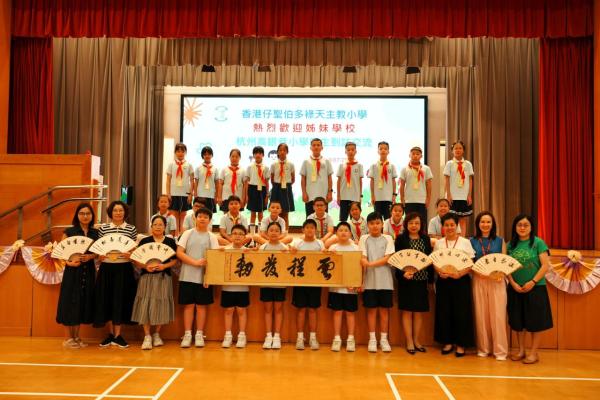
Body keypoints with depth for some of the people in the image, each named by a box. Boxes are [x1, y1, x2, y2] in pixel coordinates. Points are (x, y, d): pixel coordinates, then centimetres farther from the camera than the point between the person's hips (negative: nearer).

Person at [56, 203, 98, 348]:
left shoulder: (96, 232, 6)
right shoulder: (69, 231, -2)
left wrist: (90, 256, -13)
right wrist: (69, 262, -19)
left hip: (88, 271, 3)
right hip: (73, 271, -3)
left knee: (84, 302, 8)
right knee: (71, 302, -1)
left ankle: (77, 336, 20)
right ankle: (69, 338, 12)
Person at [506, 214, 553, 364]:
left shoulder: (538, 242, -5)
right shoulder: (511, 244, 5)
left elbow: (545, 265, -9)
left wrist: (532, 282, -15)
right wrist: (513, 283, -8)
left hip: (535, 288, -3)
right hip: (515, 288, 4)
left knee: (535, 321, 2)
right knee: (517, 320, 9)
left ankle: (533, 352, 14)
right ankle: (521, 350, 22)